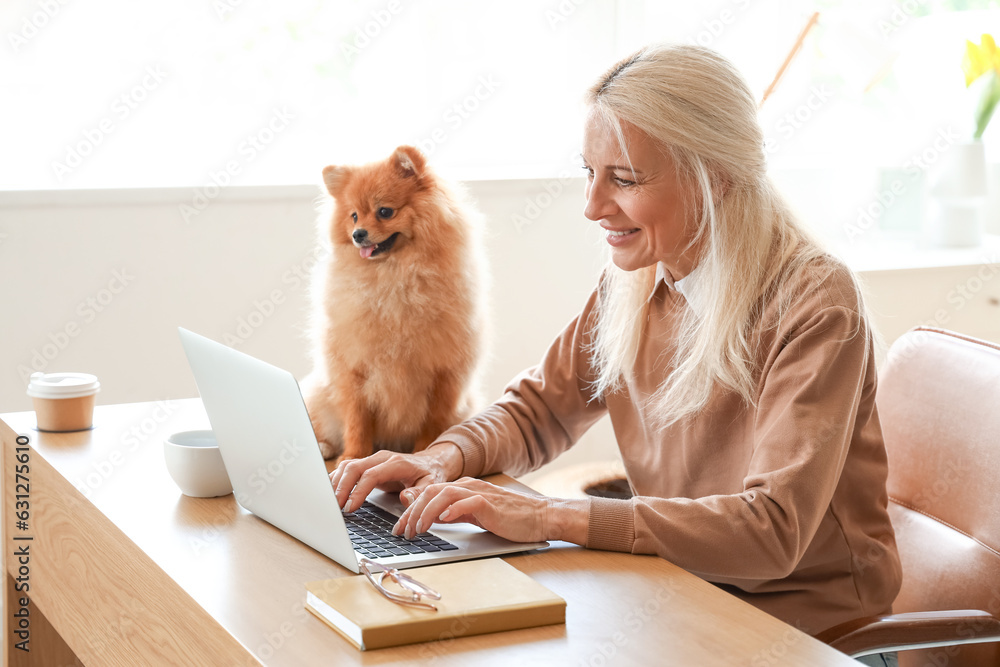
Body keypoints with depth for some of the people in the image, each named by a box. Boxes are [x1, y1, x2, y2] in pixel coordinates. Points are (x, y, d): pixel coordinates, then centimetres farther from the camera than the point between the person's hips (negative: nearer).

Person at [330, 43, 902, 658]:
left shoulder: (815, 304, -21)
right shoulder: (636, 280, 0)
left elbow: (774, 529, -29)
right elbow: (539, 409, 11)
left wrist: (549, 517, -35)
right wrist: (446, 459, -12)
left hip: (810, 623, -5)